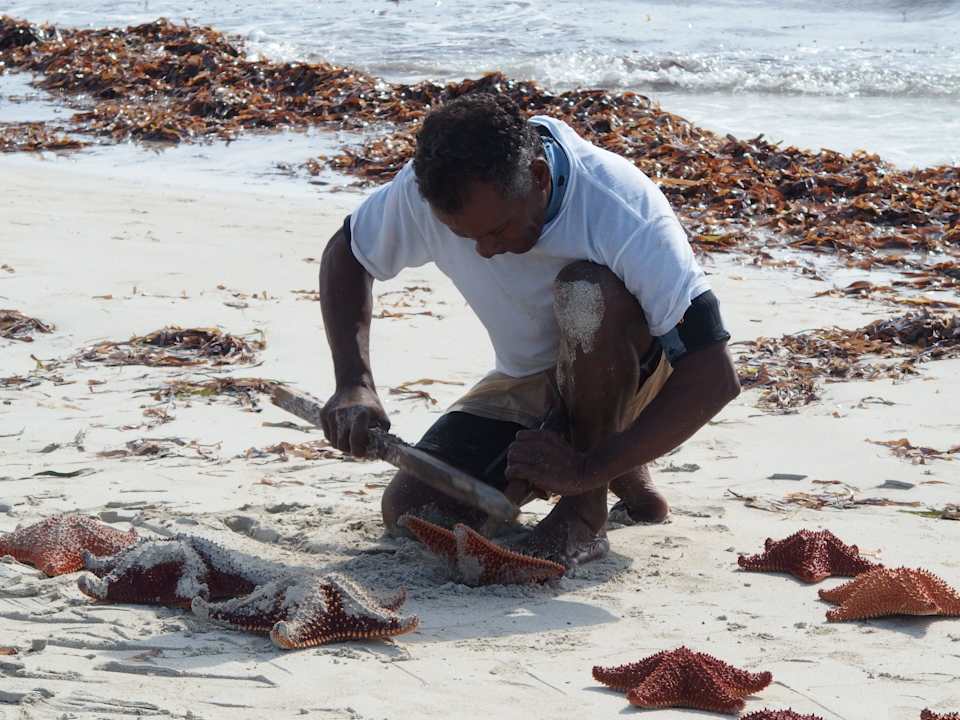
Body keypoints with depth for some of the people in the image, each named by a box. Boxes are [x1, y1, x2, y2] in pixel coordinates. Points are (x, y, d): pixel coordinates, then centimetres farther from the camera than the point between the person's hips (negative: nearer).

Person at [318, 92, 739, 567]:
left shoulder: (623, 209, -34)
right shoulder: (425, 190, -21)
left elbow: (715, 376, -35)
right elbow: (345, 254, 1)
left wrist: (587, 470, -39)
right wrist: (353, 384, -14)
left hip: (634, 375, -5)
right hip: (526, 383, 5)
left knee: (588, 292, -37)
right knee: (409, 511, -16)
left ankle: (586, 515, -19)